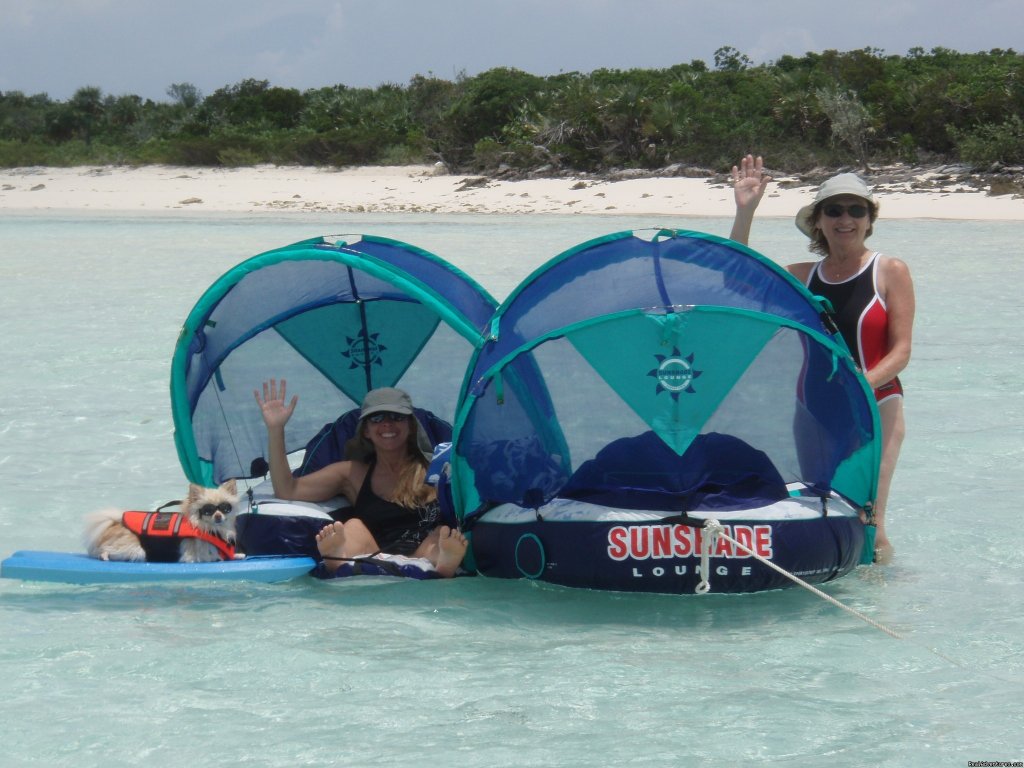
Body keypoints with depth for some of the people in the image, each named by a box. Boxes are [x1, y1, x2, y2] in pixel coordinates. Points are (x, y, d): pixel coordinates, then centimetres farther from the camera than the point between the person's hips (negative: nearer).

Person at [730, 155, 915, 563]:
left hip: (876, 407, -4)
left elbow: (901, 350, -6)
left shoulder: (890, 272, -1)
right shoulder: (804, 276, 10)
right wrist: (744, 212, -2)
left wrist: (862, 384, -24)